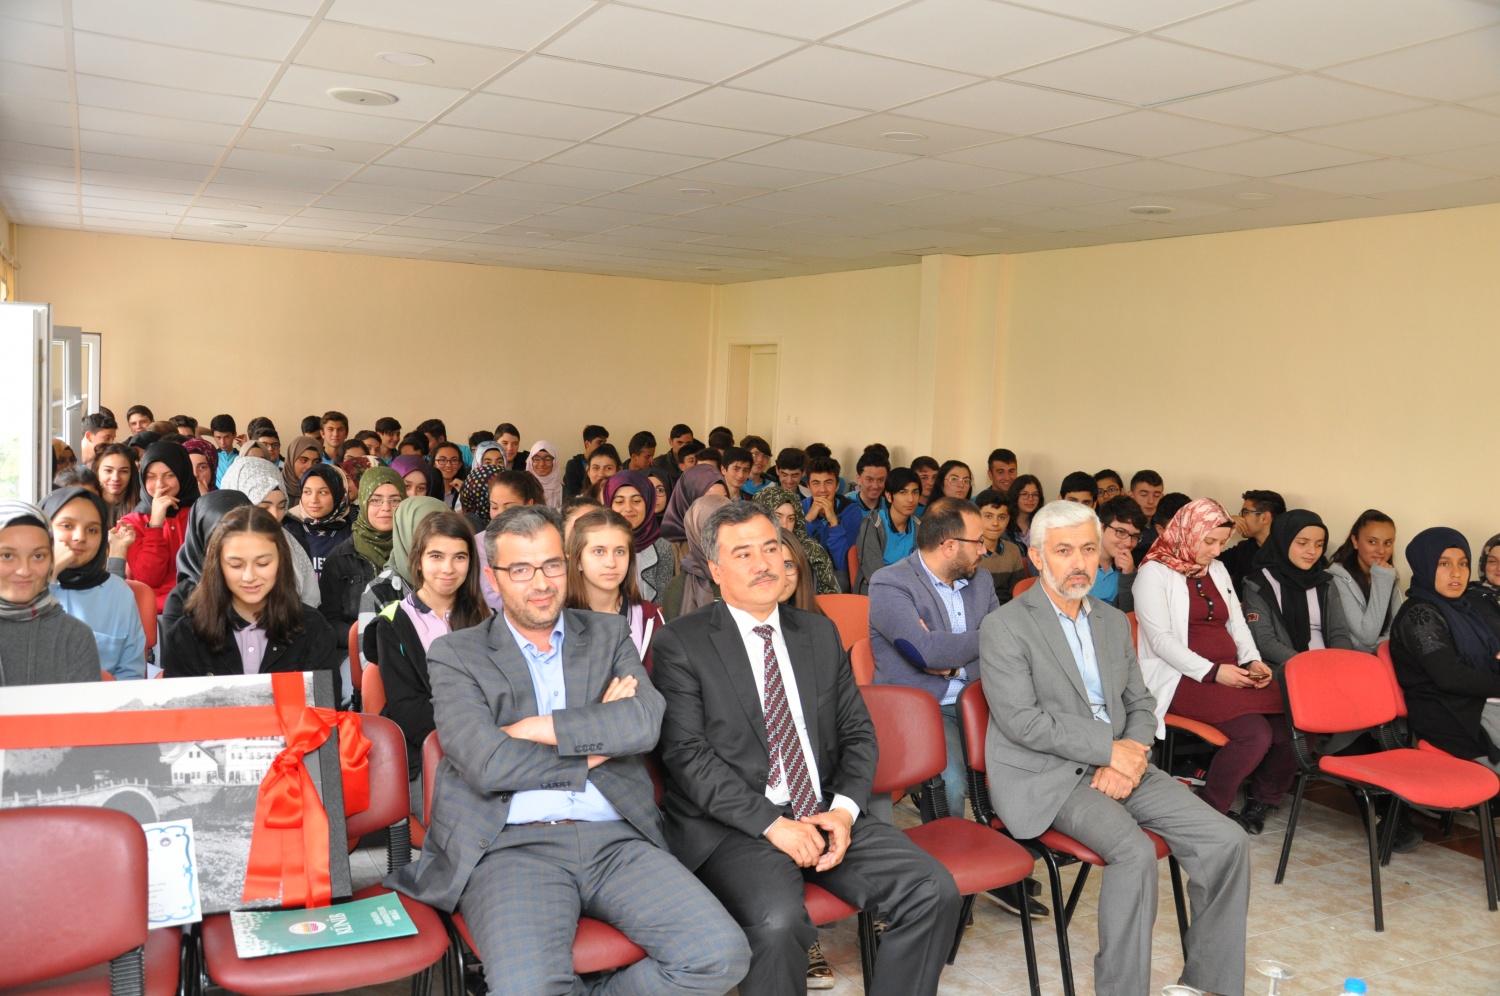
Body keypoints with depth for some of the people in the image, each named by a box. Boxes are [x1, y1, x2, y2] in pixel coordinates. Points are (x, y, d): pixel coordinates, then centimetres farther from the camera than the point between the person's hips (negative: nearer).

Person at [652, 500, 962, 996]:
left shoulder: (821, 633, 16)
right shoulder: (680, 643, 0)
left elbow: (858, 732, 15)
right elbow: (686, 753, -9)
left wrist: (845, 809, -5)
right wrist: (771, 824, -17)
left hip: (828, 816, 5)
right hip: (734, 825, -5)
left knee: (935, 891, -15)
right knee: (777, 922, -33)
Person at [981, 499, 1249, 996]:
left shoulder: (1114, 621, 15)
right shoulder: (1003, 627, -6)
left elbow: (1141, 704, 15)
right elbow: (1020, 720, -15)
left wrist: (1132, 754, -7)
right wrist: (1110, 749, -15)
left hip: (1120, 764, 6)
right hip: (1050, 777, -6)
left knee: (1227, 842, -10)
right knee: (1136, 852, -30)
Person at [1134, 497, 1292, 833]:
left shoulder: (1217, 570, 22)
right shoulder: (1154, 572, -3)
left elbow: (1237, 622, 20)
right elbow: (1161, 640, -11)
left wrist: (1252, 661, 0)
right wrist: (1211, 672, -19)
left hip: (1231, 673, 7)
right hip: (1182, 678, -7)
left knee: (1289, 727, -18)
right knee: (1255, 733, -28)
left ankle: (1261, 802, 4)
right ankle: (1209, 809, -9)